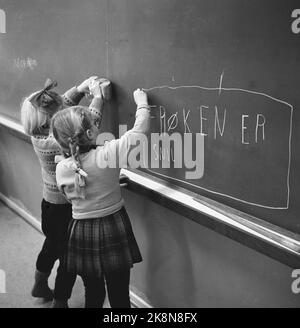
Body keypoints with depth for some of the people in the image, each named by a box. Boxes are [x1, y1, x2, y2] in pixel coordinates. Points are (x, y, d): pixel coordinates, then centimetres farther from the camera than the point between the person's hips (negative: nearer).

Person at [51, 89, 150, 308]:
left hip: (81, 233, 3)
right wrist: (142, 103, 7)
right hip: (114, 228, -3)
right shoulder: (108, 154, -19)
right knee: (120, 297, 11)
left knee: (94, 293, 21)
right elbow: (140, 131, -9)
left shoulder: (62, 169, -9)